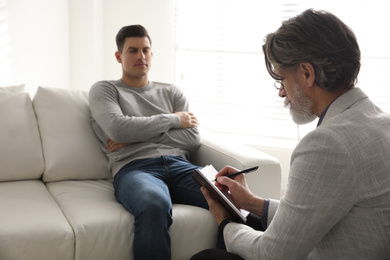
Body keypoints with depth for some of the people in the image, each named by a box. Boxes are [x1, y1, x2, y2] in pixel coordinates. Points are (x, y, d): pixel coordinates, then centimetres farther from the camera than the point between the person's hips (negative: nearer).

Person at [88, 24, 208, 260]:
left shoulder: (171, 92, 28)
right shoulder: (104, 90, 19)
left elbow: (193, 138, 12)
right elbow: (118, 128, -3)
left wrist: (136, 136, 2)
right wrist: (173, 120, 6)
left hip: (179, 165, 4)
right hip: (135, 167, -3)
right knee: (155, 205, -41)